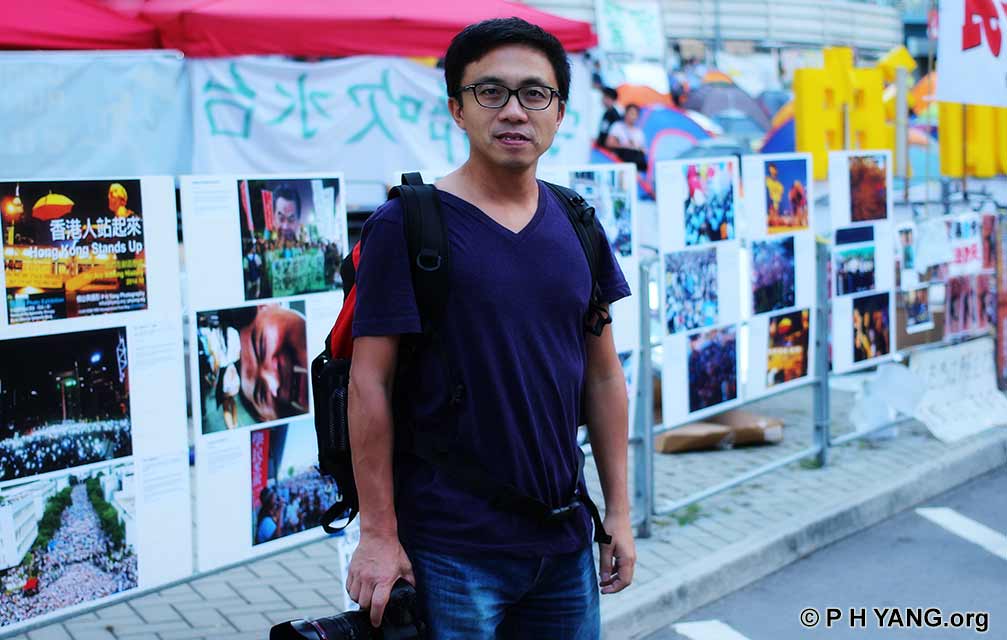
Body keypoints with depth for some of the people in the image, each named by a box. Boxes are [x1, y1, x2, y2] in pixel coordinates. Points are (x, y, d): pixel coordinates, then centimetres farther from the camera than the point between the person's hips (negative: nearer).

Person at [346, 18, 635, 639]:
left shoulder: (577, 227, 7)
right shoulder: (404, 226, -10)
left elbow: (603, 375, 11)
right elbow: (370, 384, -11)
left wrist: (620, 511, 9)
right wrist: (378, 534, -13)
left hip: (564, 540, 6)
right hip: (452, 551, -5)